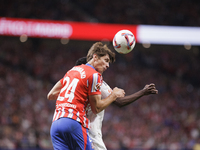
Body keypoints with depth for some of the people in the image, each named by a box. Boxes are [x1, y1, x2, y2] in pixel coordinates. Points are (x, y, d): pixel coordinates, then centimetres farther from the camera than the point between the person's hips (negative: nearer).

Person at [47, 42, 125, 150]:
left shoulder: (72, 70, 23)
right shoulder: (94, 75, -1)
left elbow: (51, 95, 24)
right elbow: (96, 108, 0)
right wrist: (114, 95, 12)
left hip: (55, 123, 8)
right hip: (74, 122, -7)